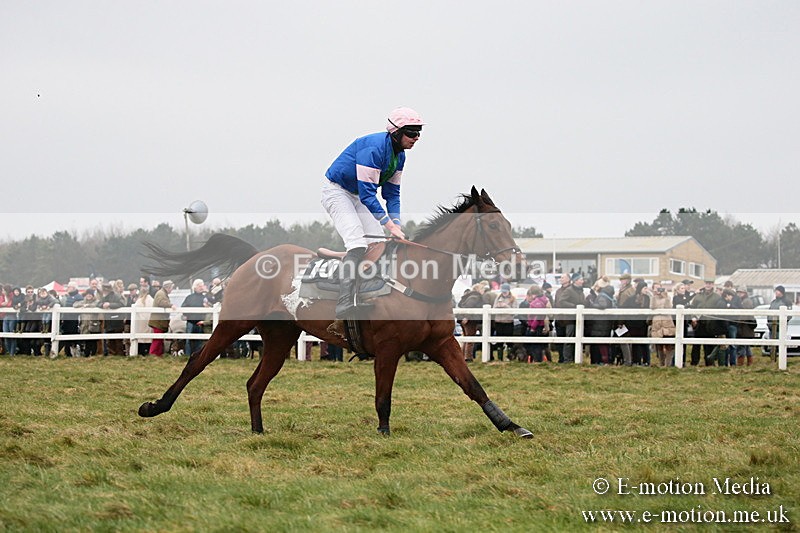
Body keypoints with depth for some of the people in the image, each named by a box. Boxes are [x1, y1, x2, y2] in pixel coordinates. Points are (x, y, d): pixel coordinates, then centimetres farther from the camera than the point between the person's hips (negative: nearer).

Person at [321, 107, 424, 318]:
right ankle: (344, 303, -33)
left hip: (357, 196, 10)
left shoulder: (399, 155, 1)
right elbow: (367, 194, -30)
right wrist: (390, 225, -30)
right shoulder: (374, 148, -29)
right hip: (336, 191, -10)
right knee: (357, 243, -25)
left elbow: (392, 192, 6)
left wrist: (396, 224, -8)